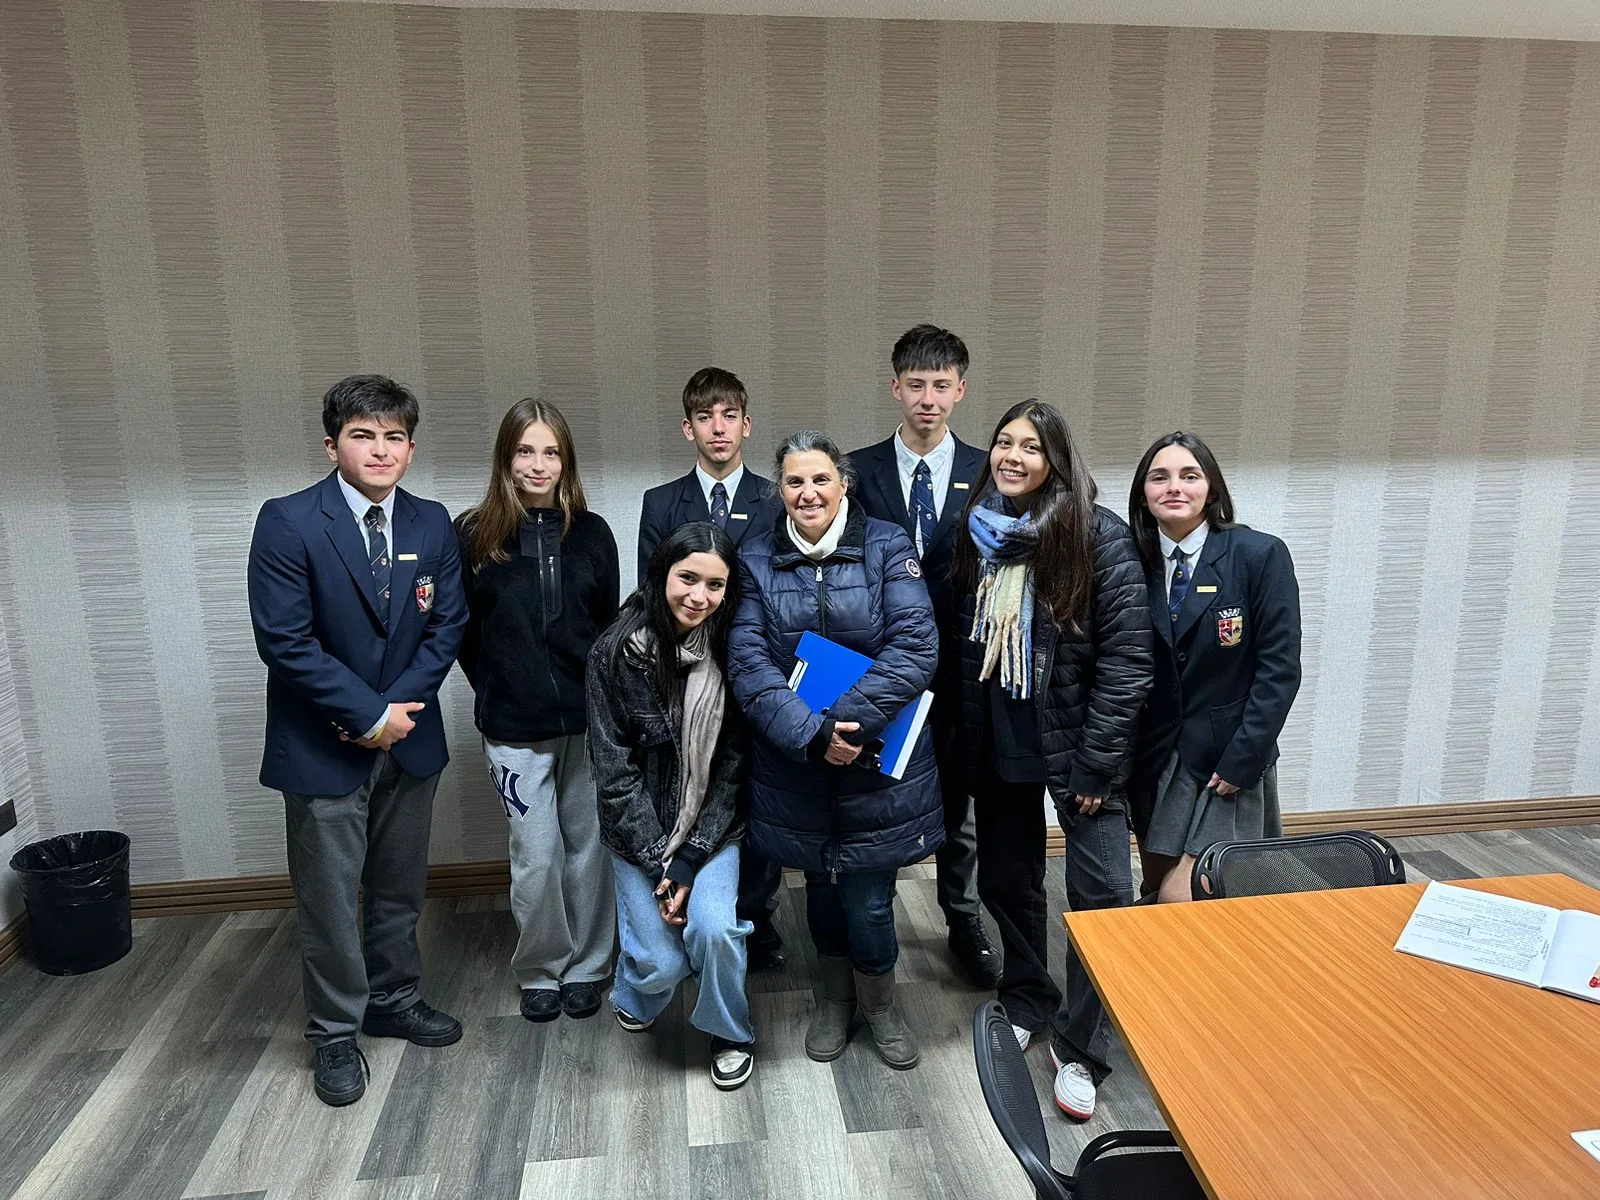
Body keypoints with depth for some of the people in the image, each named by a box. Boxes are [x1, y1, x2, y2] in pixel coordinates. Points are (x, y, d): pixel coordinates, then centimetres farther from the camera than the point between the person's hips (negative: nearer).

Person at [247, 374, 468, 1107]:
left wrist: (402, 704, -11)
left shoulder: (431, 525, 1)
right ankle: (335, 1035, 28)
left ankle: (394, 1000, 39)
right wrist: (370, 714, -17)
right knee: (331, 901, 8)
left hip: (408, 738, 4)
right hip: (323, 746, -4)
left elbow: (447, 624, 2)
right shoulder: (288, 522, -13)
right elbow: (284, 641, -17)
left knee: (399, 887, 18)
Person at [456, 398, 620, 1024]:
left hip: (588, 717, 2)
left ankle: (586, 967, 30)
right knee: (536, 856, 5)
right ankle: (539, 971, 28)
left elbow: (609, 622, 8)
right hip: (515, 725, -1)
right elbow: (462, 630, 4)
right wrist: (498, 690, 5)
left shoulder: (591, 533, 2)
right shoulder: (475, 535, -3)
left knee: (589, 847, 10)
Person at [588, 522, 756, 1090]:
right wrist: (657, 860, -12)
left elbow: (733, 766, -7)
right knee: (662, 962, -7)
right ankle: (634, 995, 33)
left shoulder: (731, 652, -10)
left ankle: (729, 1033, 12)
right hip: (639, 830, 0)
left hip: (712, 826, 1)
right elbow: (614, 770, -10)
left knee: (714, 928, -20)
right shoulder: (616, 652, -13)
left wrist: (689, 861, -12)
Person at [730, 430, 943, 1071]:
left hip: (878, 759, -2)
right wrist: (810, 734, -21)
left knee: (868, 898, 5)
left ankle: (879, 1001, 36)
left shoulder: (887, 546, -6)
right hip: (794, 765, 2)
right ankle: (835, 996, 45)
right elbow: (749, 662, -10)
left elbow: (916, 644, -15)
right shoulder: (756, 559, -1)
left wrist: (847, 720, -22)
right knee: (821, 883, 18)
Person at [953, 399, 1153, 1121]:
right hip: (997, 742, 5)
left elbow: (1127, 656, -14)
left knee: (1103, 893, -4)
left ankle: (1078, 1047, 17)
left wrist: (1096, 763, -15)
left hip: (1075, 742, -4)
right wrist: (966, 740, 5)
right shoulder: (976, 533, 2)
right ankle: (1025, 1005, 39)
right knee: (1007, 879, 16)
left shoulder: (1100, 536, -12)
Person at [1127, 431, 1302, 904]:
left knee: (1180, 898, -8)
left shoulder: (1260, 555, -11)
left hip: (1228, 759, -4)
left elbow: (1280, 669, -12)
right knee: (1155, 893, 14)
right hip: (1155, 758, 4)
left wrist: (1239, 761, -15)